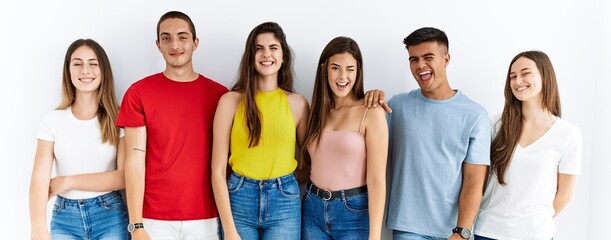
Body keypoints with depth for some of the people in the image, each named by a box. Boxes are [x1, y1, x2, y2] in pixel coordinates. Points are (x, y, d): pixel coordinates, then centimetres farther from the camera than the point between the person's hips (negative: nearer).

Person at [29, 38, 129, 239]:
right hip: (64, 218, 1)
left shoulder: (118, 119, -3)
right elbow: (40, 178, -9)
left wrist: (69, 181, -10)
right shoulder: (53, 121, 0)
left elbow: (125, 177, -10)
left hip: (110, 216, -1)